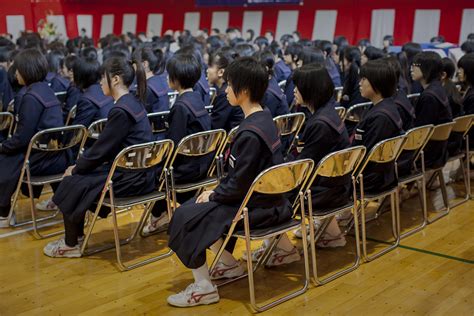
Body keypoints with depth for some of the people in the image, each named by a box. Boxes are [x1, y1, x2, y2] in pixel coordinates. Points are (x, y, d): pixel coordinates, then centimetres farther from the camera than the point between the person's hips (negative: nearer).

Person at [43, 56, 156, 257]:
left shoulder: (120, 111, -21)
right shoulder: (133, 103, 9)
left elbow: (100, 150, -17)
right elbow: (106, 147, 14)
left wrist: (76, 169, 0)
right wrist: (79, 166, 11)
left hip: (129, 178, -9)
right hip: (138, 173, 9)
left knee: (72, 184, -2)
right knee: (79, 175, 14)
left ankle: (72, 245, 15)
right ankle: (76, 235, 24)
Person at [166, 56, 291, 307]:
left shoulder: (249, 133, -26)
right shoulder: (263, 118, 4)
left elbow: (239, 185, -23)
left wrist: (213, 195, -7)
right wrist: (217, 191, 8)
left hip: (256, 207, -10)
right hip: (268, 199, 10)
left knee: (186, 217, -9)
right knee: (200, 205, 21)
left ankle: (203, 287, -1)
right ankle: (229, 263, 29)